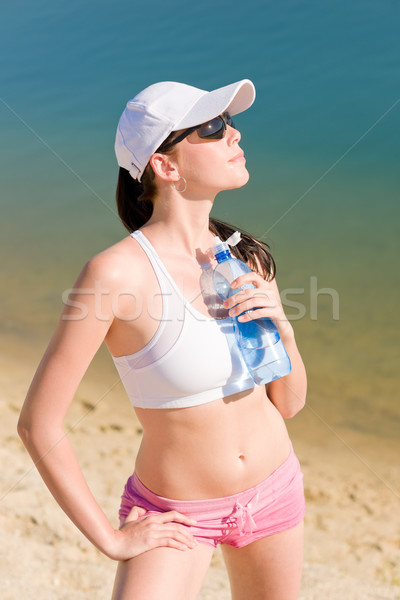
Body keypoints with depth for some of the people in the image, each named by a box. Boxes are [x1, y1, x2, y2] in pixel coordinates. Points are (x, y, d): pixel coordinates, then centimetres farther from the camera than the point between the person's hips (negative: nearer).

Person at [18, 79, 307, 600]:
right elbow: (39, 424, -18)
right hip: (177, 517, -5)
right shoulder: (116, 273, -22)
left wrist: (282, 330, -14)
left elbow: (289, 403, 5)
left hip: (275, 493, 5)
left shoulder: (245, 257, -3)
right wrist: (111, 539, -11)